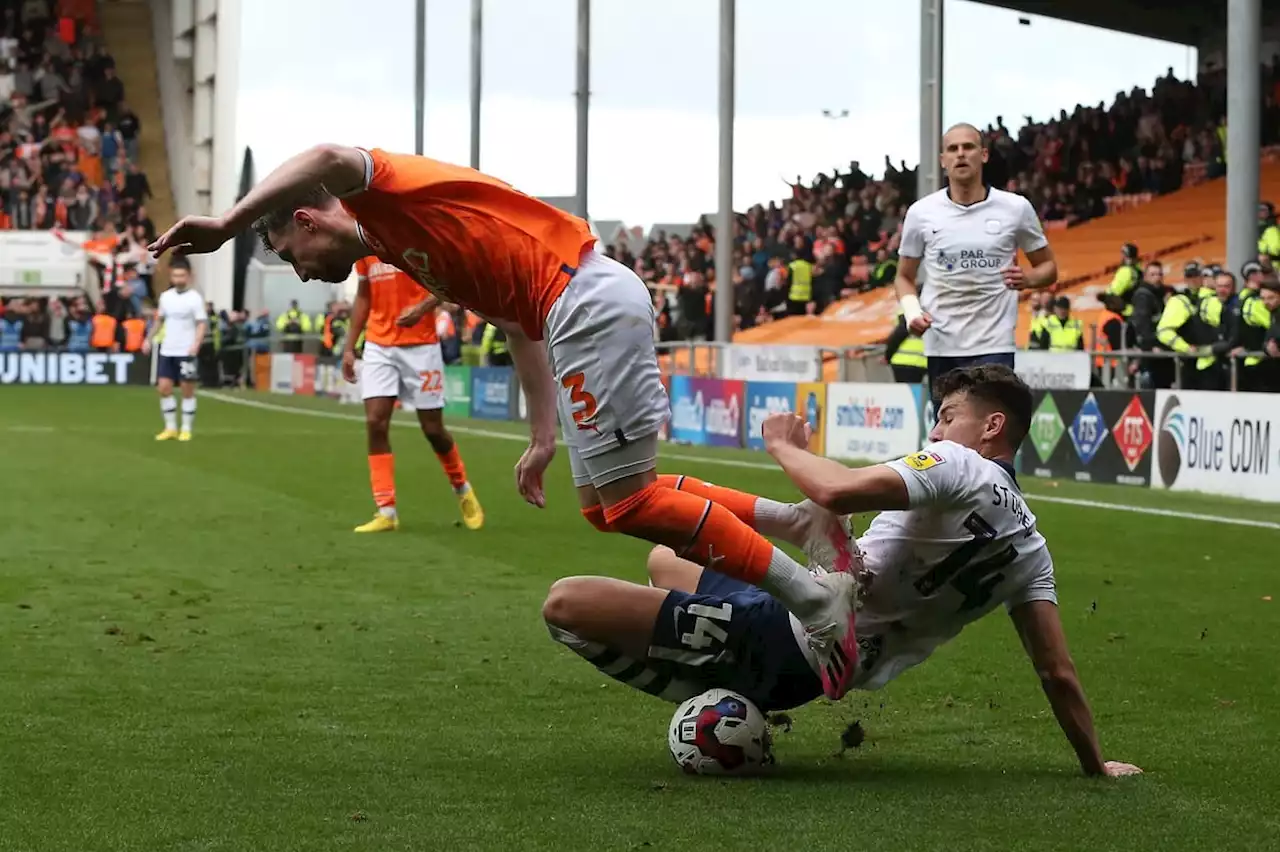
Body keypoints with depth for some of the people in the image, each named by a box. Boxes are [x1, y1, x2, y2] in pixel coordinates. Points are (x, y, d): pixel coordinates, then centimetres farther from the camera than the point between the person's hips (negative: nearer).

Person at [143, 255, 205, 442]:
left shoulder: (195, 298, -8)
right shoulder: (165, 296, 8)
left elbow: (202, 324, -11)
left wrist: (196, 344, -25)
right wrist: (149, 339, 12)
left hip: (186, 353, -5)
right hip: (167, 351, 5)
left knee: (188, 390, 1)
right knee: (163, 388, 1)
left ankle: (186, 429, 10)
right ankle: (171, 428, 12)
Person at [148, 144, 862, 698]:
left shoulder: (383, 191, 0)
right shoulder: (406, 253, 26)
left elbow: (330, 160, -26)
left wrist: (227, 224, -26)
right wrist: (543, 440, 23)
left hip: (588, 298, -10)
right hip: (584, 306, 10)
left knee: (625, 499, -8)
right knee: (604, 502, 12)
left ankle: (816, 596, -5)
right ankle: (802, 520, 15)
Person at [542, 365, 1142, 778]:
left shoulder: (958, 466, -12)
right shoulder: (1029, 548, 12)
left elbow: (837, 491, -27)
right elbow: (1057, 672, 11)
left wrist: (785, 446, -7)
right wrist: (1094, 763, 21)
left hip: (789, 636, -9)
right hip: (824, 677, 9)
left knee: (566, 602, -16)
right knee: (664, 560, 33)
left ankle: (712, 701, -6)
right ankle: (736, 705, 15)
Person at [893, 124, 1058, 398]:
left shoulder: (1016, 208, 0)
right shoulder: (921, 212, 2)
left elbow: (1048, 267, 11)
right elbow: (905, 276, 13)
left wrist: (1028, 278, -12)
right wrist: (911, 310, -7)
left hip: (994, 347, -2)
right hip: (941, 347, 2)